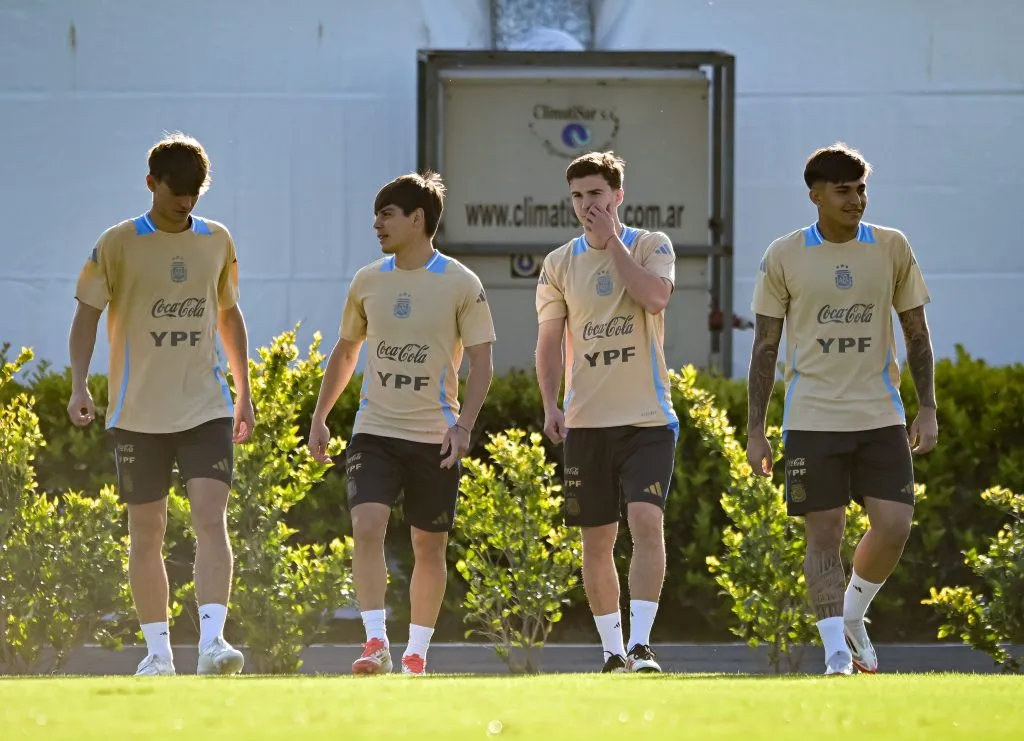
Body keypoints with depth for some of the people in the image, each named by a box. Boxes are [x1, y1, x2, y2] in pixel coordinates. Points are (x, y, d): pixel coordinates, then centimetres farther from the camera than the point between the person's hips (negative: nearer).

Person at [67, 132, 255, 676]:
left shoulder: (217, 241, 8)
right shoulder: (118, 244, -3)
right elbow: (87, 315, -3)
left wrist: (243, 392, 17)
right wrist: (79, 385, -17)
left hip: (206, 407, 1)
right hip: (138, 414, -1)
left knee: (211, 518, -15)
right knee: (146, 533, 4)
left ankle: (212, 640, -22)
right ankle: (157, 650, 13)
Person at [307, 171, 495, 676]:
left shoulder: (461, 284, -6)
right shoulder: (368, 281, 6)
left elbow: (481, 362, -5)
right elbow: (345, 351, 18)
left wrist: (463, 425, -17)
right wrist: (319, 416, 12)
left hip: (435, 438, -2)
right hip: (374, 430, 2)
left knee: (429, 546, 6)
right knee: (366, 527, -17)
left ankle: (417, 654, 17)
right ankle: (376, 643, -18)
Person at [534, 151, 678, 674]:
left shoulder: (651, 246, 1)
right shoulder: (559, 264, 8)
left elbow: (655, 297, -18)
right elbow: (550, 341, 7)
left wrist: (611, 240, -12)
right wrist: (550, 405, -6)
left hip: (647, 417, -3)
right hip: (586, 421, 3)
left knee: (646, 520, -19)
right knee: (597, 541, 6)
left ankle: (641, 644, -21)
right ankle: (612, 651, 16)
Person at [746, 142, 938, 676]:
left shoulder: (892, 249, 4)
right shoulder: (784, 257, 0)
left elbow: (917, 334, 11)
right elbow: (765, 346, 4)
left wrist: (928, 410, 3)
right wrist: (755, 430, 0)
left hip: (880, 416, 2)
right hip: (812, 419, -2)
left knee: (894, 524, -8)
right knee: (824, 532, -4)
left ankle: (852, 616, 17)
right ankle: (837, 653, 3)